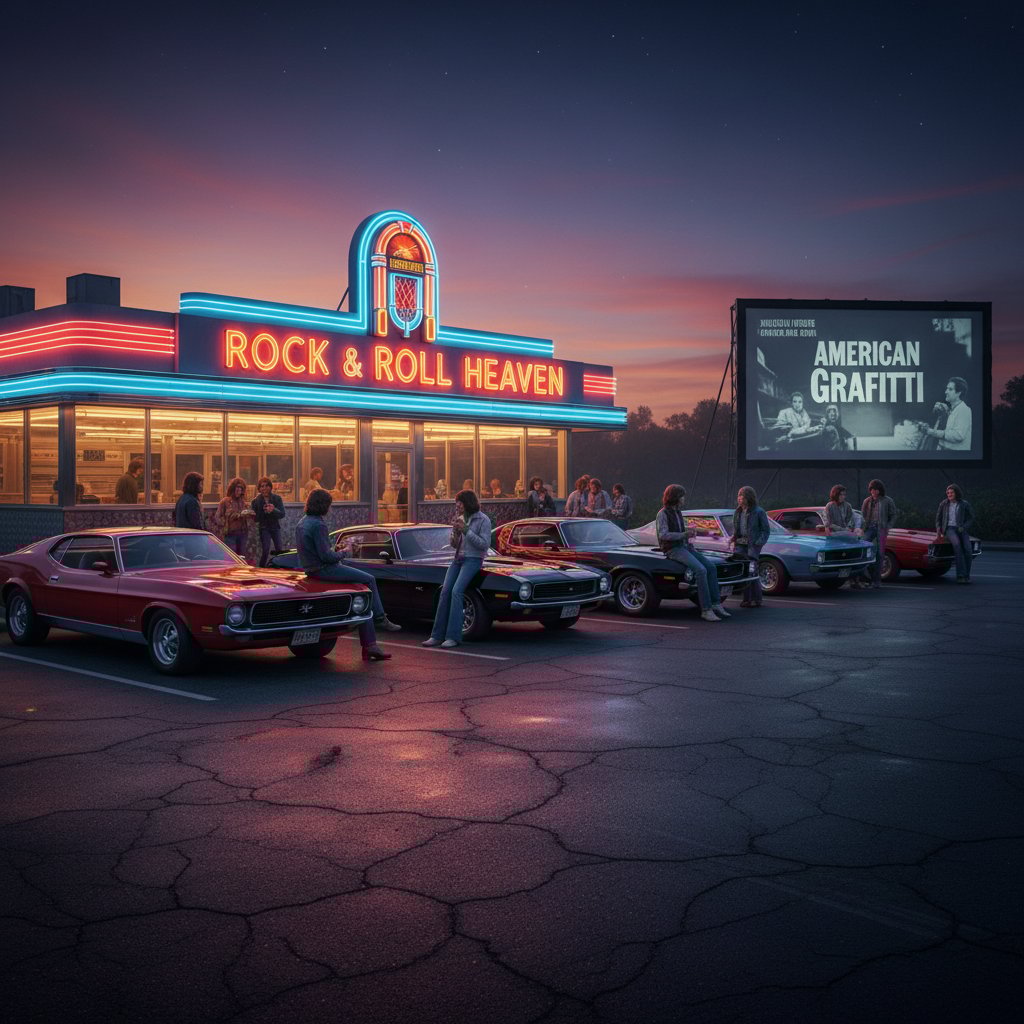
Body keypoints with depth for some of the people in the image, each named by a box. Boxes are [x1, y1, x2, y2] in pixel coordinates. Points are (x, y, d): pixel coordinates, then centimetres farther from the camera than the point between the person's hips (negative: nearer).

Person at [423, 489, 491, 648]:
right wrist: (455, 532, -4)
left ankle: (453, 637, -21)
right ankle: (437, 636, -7)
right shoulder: (460, 518, 13)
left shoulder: (483, 520, -6)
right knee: (445, 592, -9)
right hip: (458, 559, 6)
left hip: (473, 559, -6)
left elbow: (485, 544, -13)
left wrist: (466, 530, -17)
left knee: (456, 591, -22)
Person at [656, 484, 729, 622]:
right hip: (673, 550, -8)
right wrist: (684, 534, -21)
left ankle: (716, 604, -13)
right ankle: (706, 610, -26)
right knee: (701, 570, -26)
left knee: (711, 566, -11)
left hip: (684, 547, 8)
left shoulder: (678, 512, 16)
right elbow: (663, 535, -18)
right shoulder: (663, 513, -8)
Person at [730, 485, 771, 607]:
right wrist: (733, 538, 7)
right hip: (740, 544, 5)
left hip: (753, 545, -5)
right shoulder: (738, 512, 16)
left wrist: (759, 542, -13)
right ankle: (746, 599, 3)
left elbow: (766, 530, -1)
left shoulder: (759, 512, -2)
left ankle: (756, 600, -1)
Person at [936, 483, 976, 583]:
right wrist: (938, 531, -1)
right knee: (957, 544, -35)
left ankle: (966, 576, -12)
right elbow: (938, 519, 15)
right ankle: (961, 575, -36)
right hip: (949, 529, -1)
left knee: (967, 549, -27)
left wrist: (963, 528, -13)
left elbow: (971, 519, 5)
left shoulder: (965, 504, 5)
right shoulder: (943, 504, 8)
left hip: (962, 529, 1)